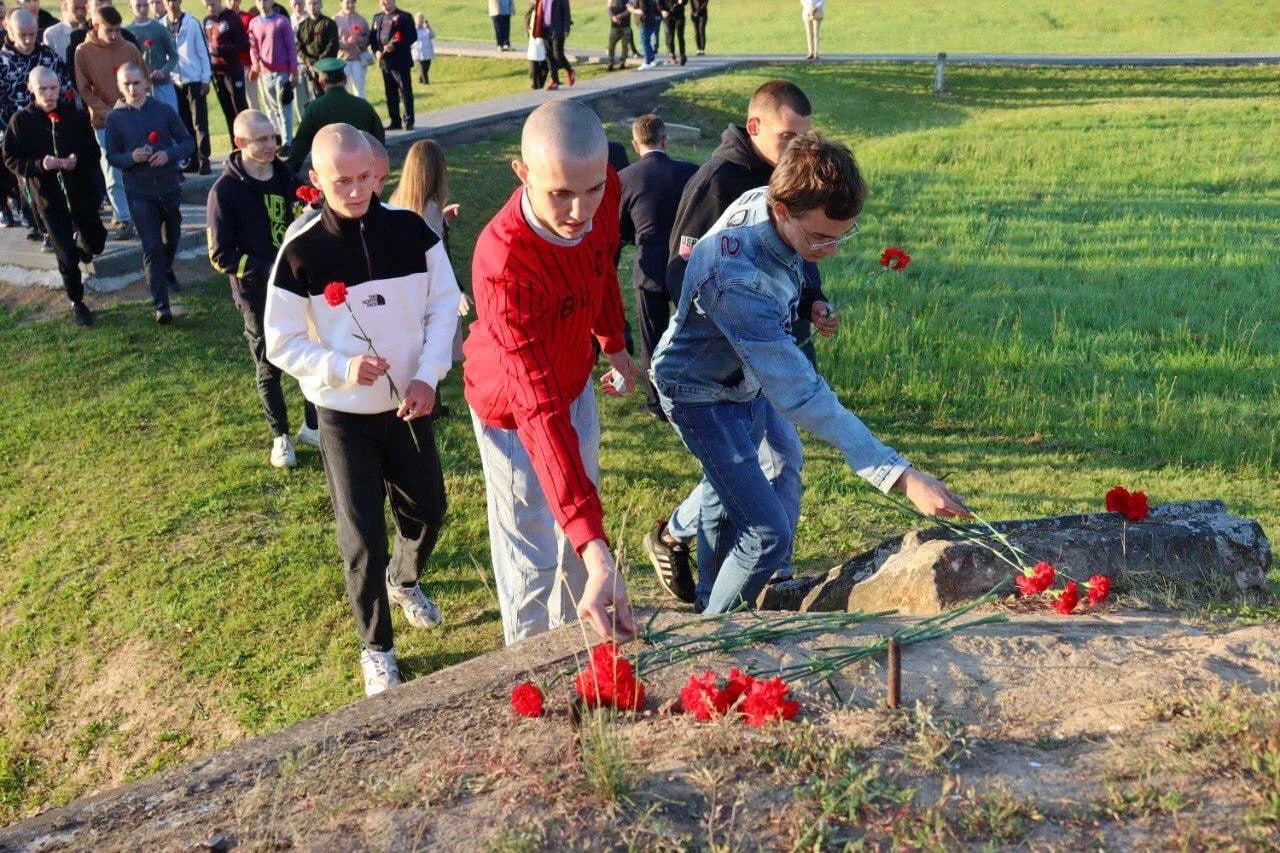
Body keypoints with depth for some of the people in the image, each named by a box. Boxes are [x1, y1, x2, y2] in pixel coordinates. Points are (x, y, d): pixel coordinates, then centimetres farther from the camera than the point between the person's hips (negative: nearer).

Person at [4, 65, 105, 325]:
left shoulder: (75, 115, -6)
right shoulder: (20, 121, -8)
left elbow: (93, 150, 2)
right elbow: (11, 160, -4)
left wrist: (77, 160, -19)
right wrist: (40, 164, -21)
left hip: (82, 192, 2)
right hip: (49, 198, -2)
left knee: (95, 242, 16)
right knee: (67, 255, -3)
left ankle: (81, 242, 55)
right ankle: (77, 303, 18)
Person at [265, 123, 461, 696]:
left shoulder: (410, 230, -7)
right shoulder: (300, 252, -13)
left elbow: (444, 305, -1)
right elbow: (282, 343, -8)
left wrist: (428, 375, -13)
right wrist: (340, 368, -26)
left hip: (409, 405, 3)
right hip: (345, 417, -3)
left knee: (428, 510, 18)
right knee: (363, 540, 4)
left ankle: (403, 580, 52)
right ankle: (376, 649, 25)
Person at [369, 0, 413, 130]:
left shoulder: (403, 17, -4)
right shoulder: (377, 18, 15)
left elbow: (412, 36, -10)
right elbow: (372, 37, 17)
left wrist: (395, 46, -19)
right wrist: (376, 51, -3)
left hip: (400, 61, -6)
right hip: (385, 61, 6)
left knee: (405, 91, -5)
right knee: (390, 93, 9)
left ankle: (408, 121, 1)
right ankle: (395, 121, 15)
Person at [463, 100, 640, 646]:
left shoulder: (604, 194, -23)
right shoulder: (503, 264, -42)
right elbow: (539, 411, -47)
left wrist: (614, 345, 15)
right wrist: (596, 550, -53)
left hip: (575, 381, 7)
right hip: (513, 408, -6)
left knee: (579, 515, 24)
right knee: (532, 558, 7)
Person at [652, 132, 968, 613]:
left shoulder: (761, 206, -17)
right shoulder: (739, 281, -42)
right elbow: (801, 395, -45)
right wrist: (901, 477, -47)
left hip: (746, 383, 9)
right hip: (701, 395, -9)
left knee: (725, 497, 25)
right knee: (769, 535, -13)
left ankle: (708, 606, 48)